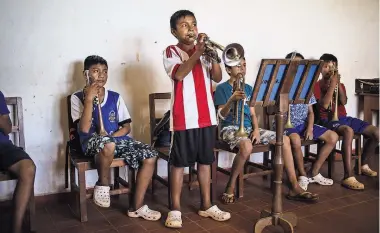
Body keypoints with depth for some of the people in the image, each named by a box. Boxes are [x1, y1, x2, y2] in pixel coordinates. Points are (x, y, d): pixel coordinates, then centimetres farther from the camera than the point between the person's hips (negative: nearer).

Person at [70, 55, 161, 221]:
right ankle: (103, 184, -11)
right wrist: (89, 98, -17)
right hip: (92, 143, -5)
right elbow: (84, 129, -14)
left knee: (150, 156, -17)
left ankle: (137, 207, -6)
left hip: (117, 139, 5)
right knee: (107, 144, -41)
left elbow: (126, 127, 10)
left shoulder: (115, 97, 12)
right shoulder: (78, 97, 1)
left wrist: (112, 136, -11)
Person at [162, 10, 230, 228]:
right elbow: (179, 74, -18)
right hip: (184, 117, -5)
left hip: (207, 115, 5)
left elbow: (217, 78, 3)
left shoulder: (204, 52, 13)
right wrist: (197, 52, -24)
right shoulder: (171, 52, 1)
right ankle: (175, 209, 13)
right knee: (179, 163, 2)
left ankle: (207, 205, 24)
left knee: (206, 160, 12)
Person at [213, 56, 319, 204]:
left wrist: (256, 129, -4)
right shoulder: (222, 88, -3)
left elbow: (252, 113, 15)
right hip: (231, 128, -6)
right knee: (246, 146, -41)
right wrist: (232, 99, -30)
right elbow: (222, 115, -12)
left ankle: (294, 188, -8)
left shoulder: (248, 88, 16)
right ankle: (230, 187, -18)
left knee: (284, 139, -11)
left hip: (248, 127, 7)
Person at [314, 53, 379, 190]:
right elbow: (324, 105, -15)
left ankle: (364, 165, 16)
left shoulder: (340, 85, 18)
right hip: (328, 120, -7)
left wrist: (338, 83, -10)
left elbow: (344, 102, -1)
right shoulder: (317, 85, 1)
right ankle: (348, 177, -42)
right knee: (349, 131, -40)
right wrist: (332, 84, -14)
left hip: (344, 118, 7)